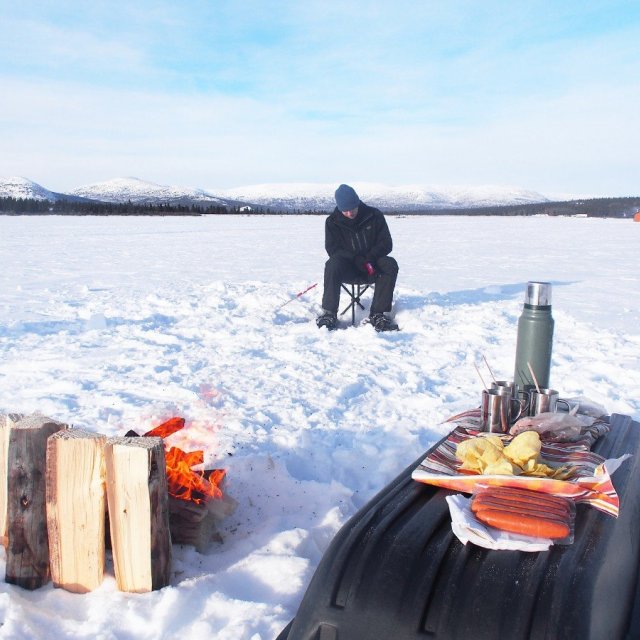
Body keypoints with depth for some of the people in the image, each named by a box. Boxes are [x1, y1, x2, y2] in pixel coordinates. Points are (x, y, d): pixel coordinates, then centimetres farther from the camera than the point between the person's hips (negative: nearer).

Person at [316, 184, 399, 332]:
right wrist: (359, 260, -24)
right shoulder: (333, 221, -4)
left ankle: (377, 314, -30)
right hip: (347, 267, -1)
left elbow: (386, 244, -3)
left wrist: (369, 259, -22)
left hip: (371, 265, 1)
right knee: (332, 265, -33)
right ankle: (329, 314, -30)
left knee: (390, 265, -29)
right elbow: (333, 250, -10)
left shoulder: (374, 215, -3)